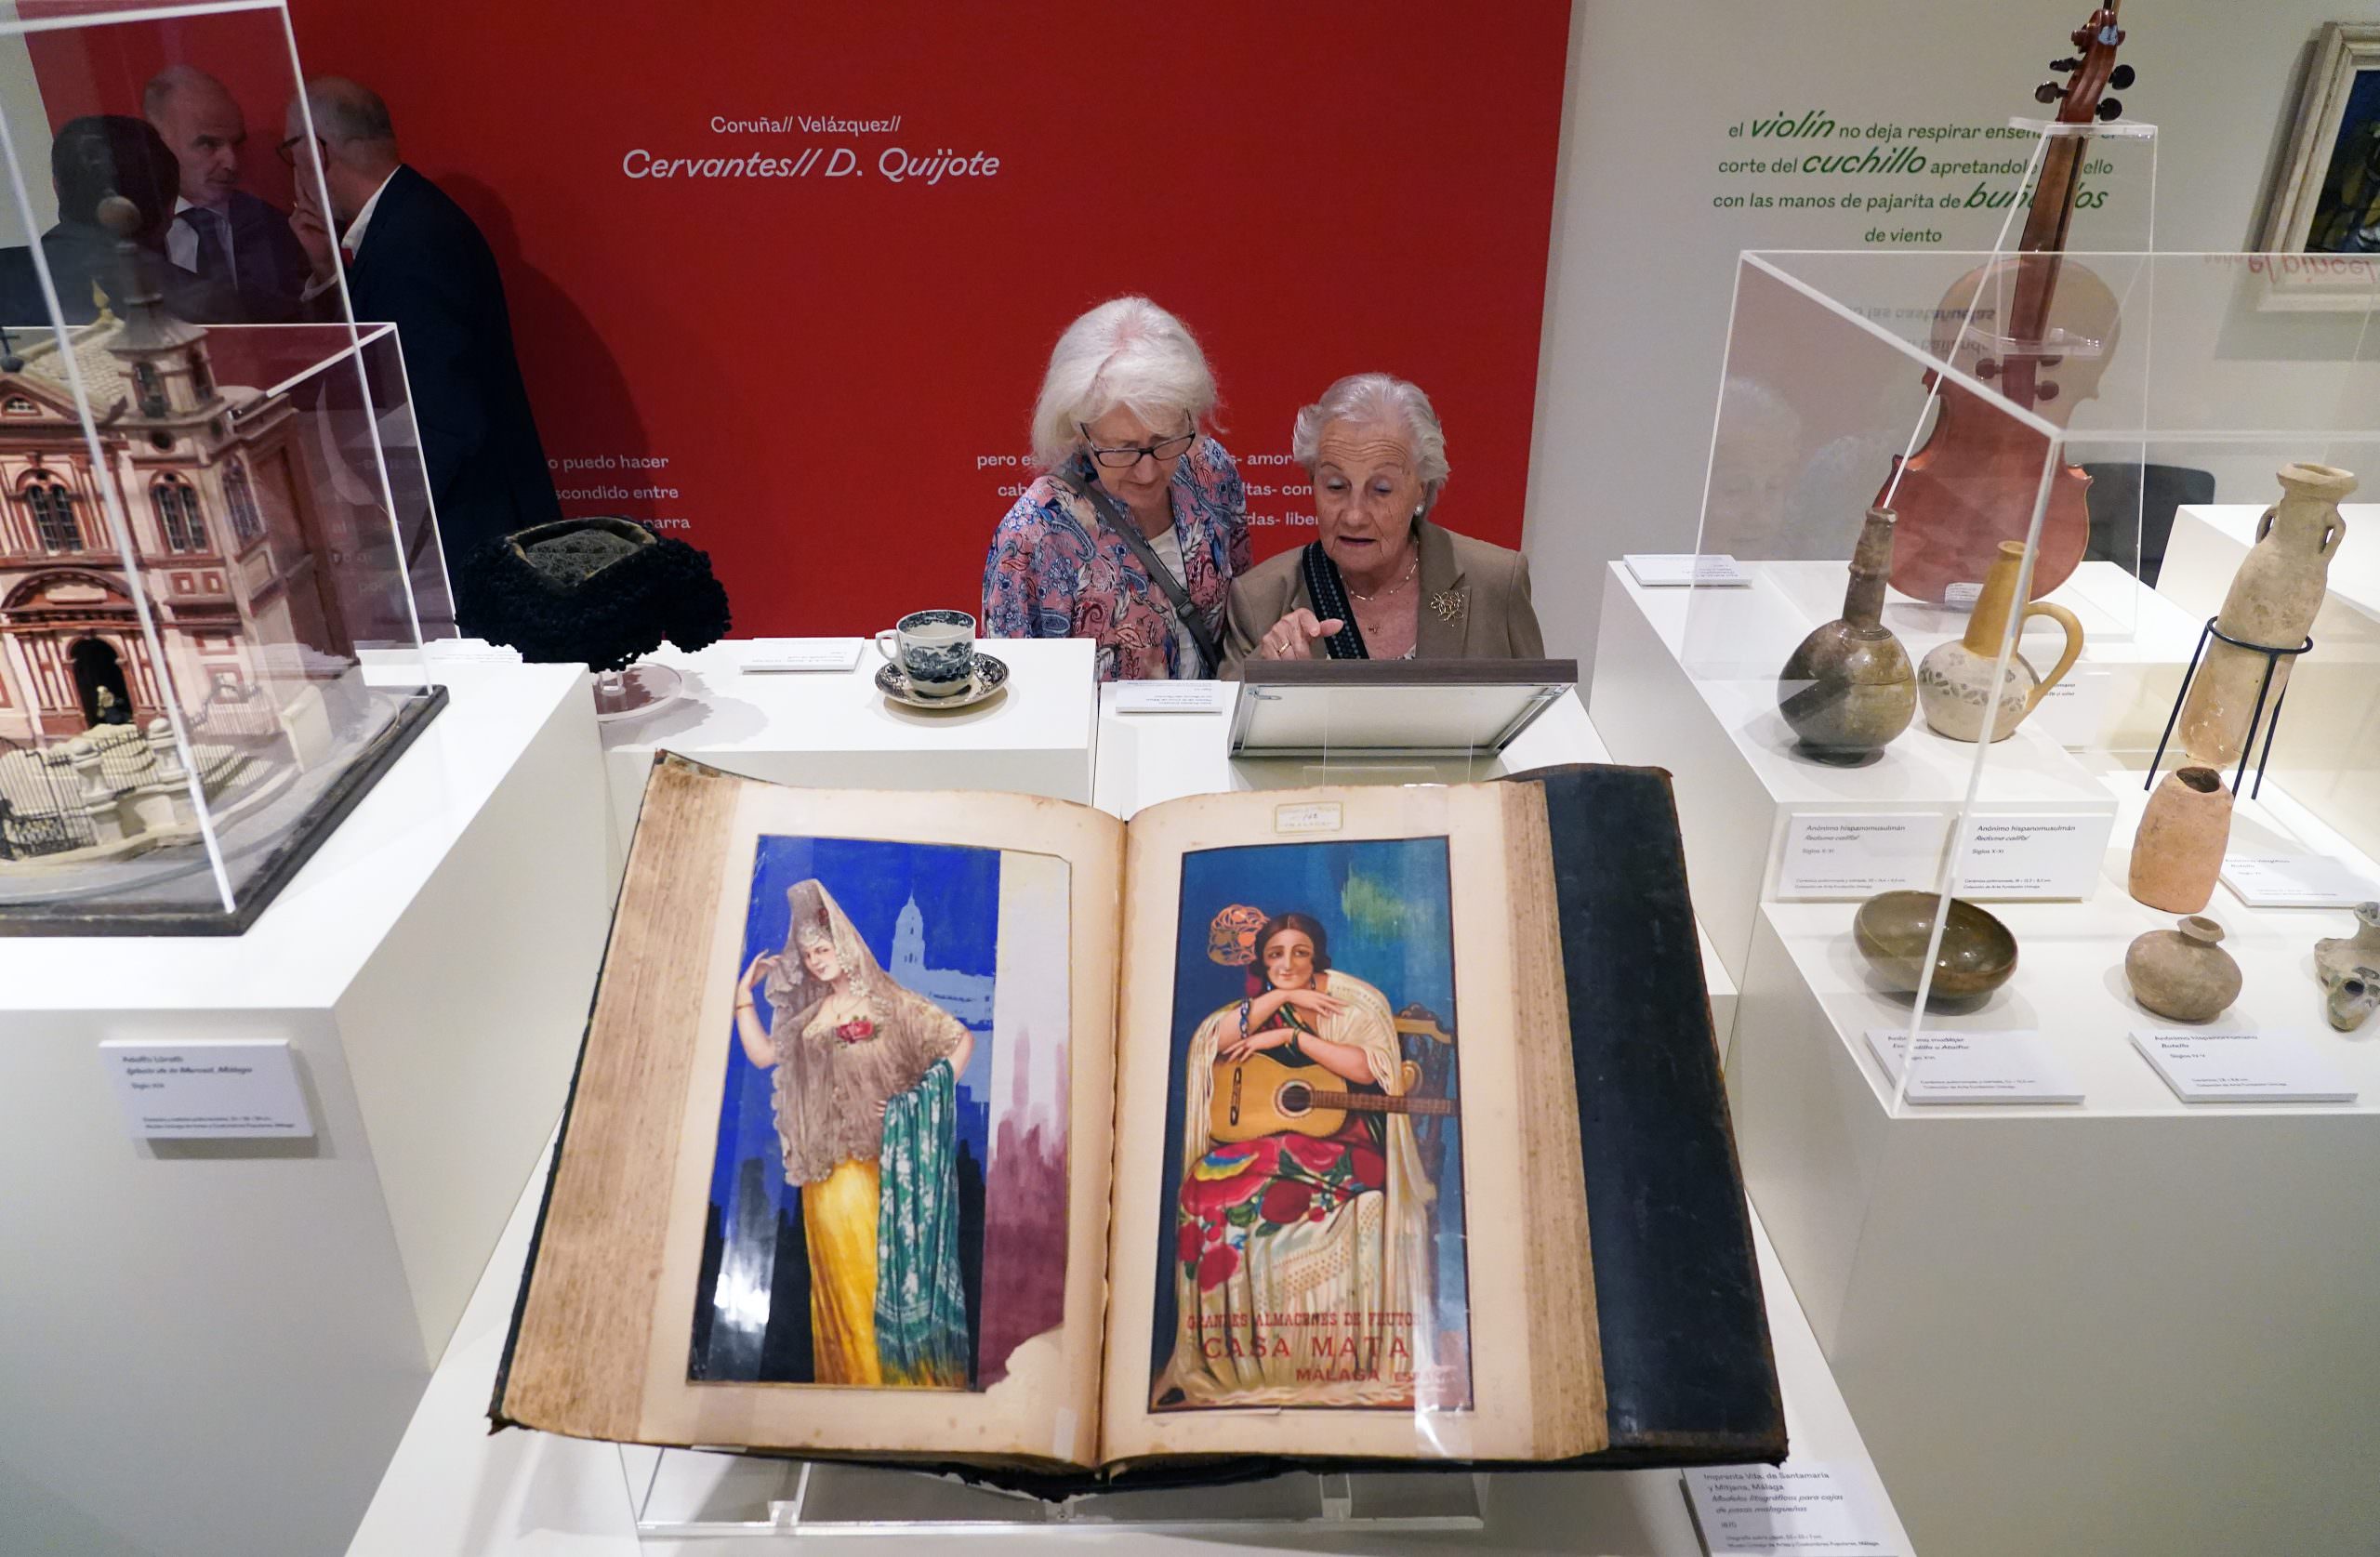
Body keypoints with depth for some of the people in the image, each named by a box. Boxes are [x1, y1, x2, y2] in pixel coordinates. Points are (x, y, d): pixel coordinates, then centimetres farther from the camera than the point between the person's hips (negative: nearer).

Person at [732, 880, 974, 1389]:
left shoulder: (890, 1003, 0)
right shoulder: (807, 1013, 15)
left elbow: (960, 1039, 0)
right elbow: (761, 1054, 12)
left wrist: (930, 1098, -7)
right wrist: (745, 994, 9)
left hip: (882, 1160, -4)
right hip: (827, 1165, 4)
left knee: (888, 1265, -3)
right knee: (839, 1269, 3)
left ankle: (900, 1370, 5)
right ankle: (851, 1373, 11)